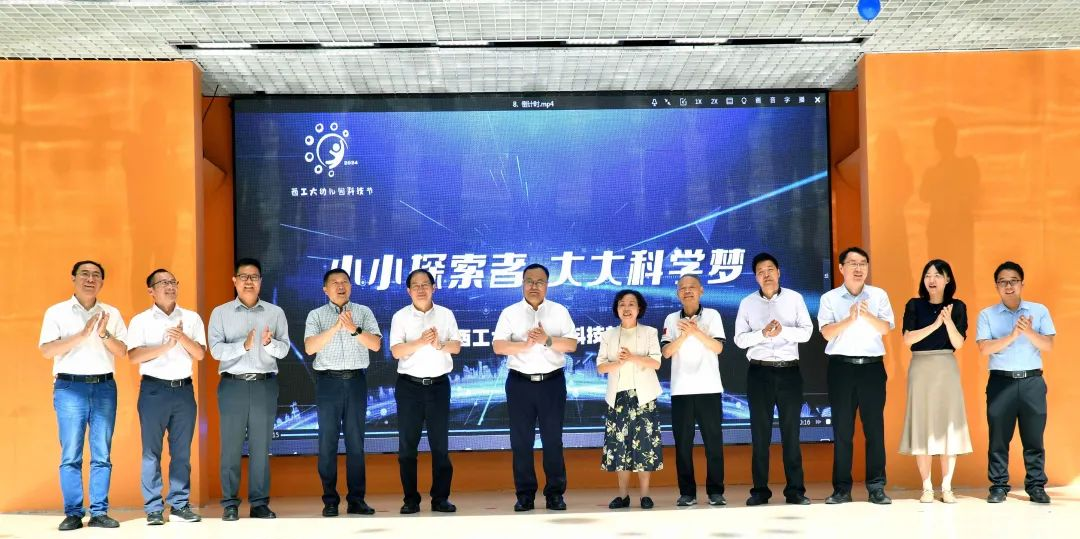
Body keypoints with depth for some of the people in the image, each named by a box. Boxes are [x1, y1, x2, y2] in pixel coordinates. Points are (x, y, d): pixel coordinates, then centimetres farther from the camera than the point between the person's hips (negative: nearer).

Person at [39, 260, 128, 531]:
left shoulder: (112, 314, 12)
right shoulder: (56, 312, 5)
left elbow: (123, 351, 7)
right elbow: (47, 350, -5)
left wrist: (104, 334, -11)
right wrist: (82, 334, -13)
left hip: (104, 387, 2)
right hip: (69, 387, -2)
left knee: (102, 454, 2)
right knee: (70, 455, -3)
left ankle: (99, 512, 6)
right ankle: (73, 513, 2)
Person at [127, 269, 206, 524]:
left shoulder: (192, 318, 9)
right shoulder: (141, 320, 1)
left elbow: (200, 354, 3)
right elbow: (133, 356, -10)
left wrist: (183, 338, -14)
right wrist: (166, 346, -16)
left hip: (184, 389, 3)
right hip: (154, 390, -2)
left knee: (182, 451, 6)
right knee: (151, 451, 0)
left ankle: (180, 504, 13)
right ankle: (153, 509, 6)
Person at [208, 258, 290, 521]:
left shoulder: (275, 312, 9)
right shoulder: (220, 313, 5)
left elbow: (284, 349, 1)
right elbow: (216, 349, -6)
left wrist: (269, 343, -20)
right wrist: (244, 345, -21)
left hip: (265, 385, 1)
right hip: (233, 385, -1)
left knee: (261, 446, 4)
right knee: (231, 446, 1)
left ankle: (260, 503, 10)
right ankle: (230, 503, 8)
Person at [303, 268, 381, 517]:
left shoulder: (364, 312, 7)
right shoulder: (316, 315, 4)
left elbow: (375, 344, -4)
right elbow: (310, 347, -10)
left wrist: (354, 329, -20)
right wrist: (336, 327, -20)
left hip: (356, 380, 1)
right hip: (328, 381, -1)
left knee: (355, 441, 4)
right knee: (328, 441, 1)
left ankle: (356, 499, 8)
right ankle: (330, 500, 8)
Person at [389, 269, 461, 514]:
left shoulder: (446, 314, 5)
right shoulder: (400, 317, 0)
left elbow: (456, 346, 1)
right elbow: (396, 351, -10)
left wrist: (440, 345, -20)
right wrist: (421, 341, -24)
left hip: (439, 384, 1)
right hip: (409, 385, -1)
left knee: (440, 443, 4)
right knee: (407, 444, 2)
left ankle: (441, 498, 11)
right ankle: (411, 499, 10)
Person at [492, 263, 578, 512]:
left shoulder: (560, 312, 5)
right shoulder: (510, 313, 4)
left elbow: (572, 344, -4)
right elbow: (498, 346, -7)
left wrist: (547, 340, -19)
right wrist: (525, 345, -20)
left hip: (552, 382, 0)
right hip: (520, 382, 0)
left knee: (552, 440, 4)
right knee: (521, 441, 3)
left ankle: (555, 493, 10)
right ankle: (524, 494, 10)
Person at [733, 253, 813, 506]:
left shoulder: (794, 298, 5)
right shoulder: (747, 303, 6)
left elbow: (806, 332, -2)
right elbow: (739, 339, 0)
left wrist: (783, 330, -18)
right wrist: (762, 333, -17)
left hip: (789, 371, -1)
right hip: (759, 372, 1)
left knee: (791, 431, 2)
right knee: (760, 432, 3)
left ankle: (795, 490, 5)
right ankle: (760, 490, 7)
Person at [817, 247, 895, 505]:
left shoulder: (879, 295, 8)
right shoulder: (829, 298, 4)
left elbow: (885, 328, -3)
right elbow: (826, 332, -7)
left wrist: (867, 314, -20)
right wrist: (850, 318, -22)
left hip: (872, 366, 1)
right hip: (841, 367, -1)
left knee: (874, 428, 1)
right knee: (842, 430, 3)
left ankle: (877, 487, 7)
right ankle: (841, 488, 8)